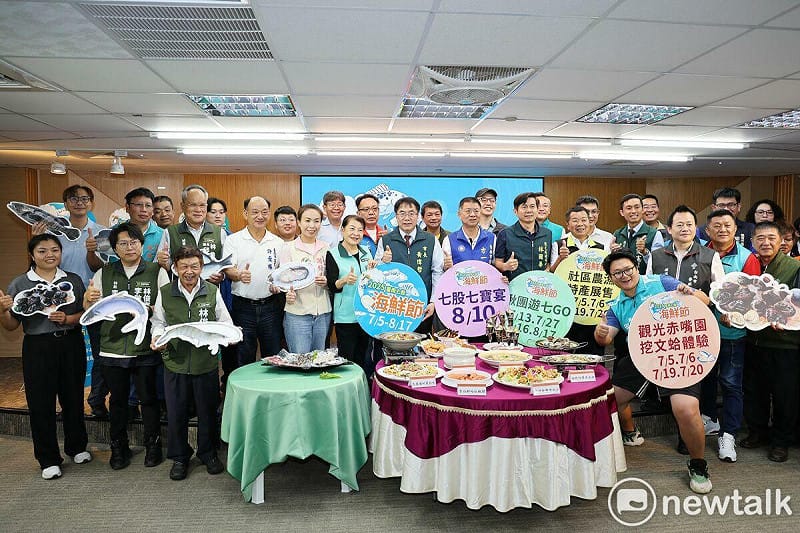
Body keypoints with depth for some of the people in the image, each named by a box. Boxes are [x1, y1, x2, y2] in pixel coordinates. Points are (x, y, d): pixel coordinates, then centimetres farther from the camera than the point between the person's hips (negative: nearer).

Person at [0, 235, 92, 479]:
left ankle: (76, 446, 32)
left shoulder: (74, 280, 6)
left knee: (73, 398, 12)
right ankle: (49, 459, 19)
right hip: (38, 348, -1)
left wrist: (68, 319, -13)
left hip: (71, 345, 2)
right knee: (41, 403, 4)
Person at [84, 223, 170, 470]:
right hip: (112, 347, 2)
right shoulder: (104, 273, 8)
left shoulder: (156, 272, 1)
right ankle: (119, 447, 27)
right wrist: (88, 299, -11)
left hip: (145, 348, -2)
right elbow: (89, 311, 11)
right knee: (118, 399, 12)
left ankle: (153, 445, 22)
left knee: (148, 397, 6)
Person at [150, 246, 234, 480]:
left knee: (208, 411, 10)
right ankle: (179, 457, 28)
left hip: (207, 362, 0)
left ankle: (208, 453, 31)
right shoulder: (164, 293, 1)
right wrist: (157, 337, -10)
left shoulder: (212, 292, 0)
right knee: (176, 413, 9)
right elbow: (158, 322, 10)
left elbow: (226, 324, 6)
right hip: (175, 362, 0)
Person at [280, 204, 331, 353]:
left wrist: (327, 282, -7)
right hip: (297, 313, -3)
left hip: (323, 313, 4)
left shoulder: (326, 248, 10)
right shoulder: (288, 248, 0)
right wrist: (288, 293, -22)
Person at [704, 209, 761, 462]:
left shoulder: (747, 258, -5)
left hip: (732, 331, -3)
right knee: (705, 376, 18)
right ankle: (708, 418, 37)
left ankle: (728, 434, 12)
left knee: (731, 383, 2)